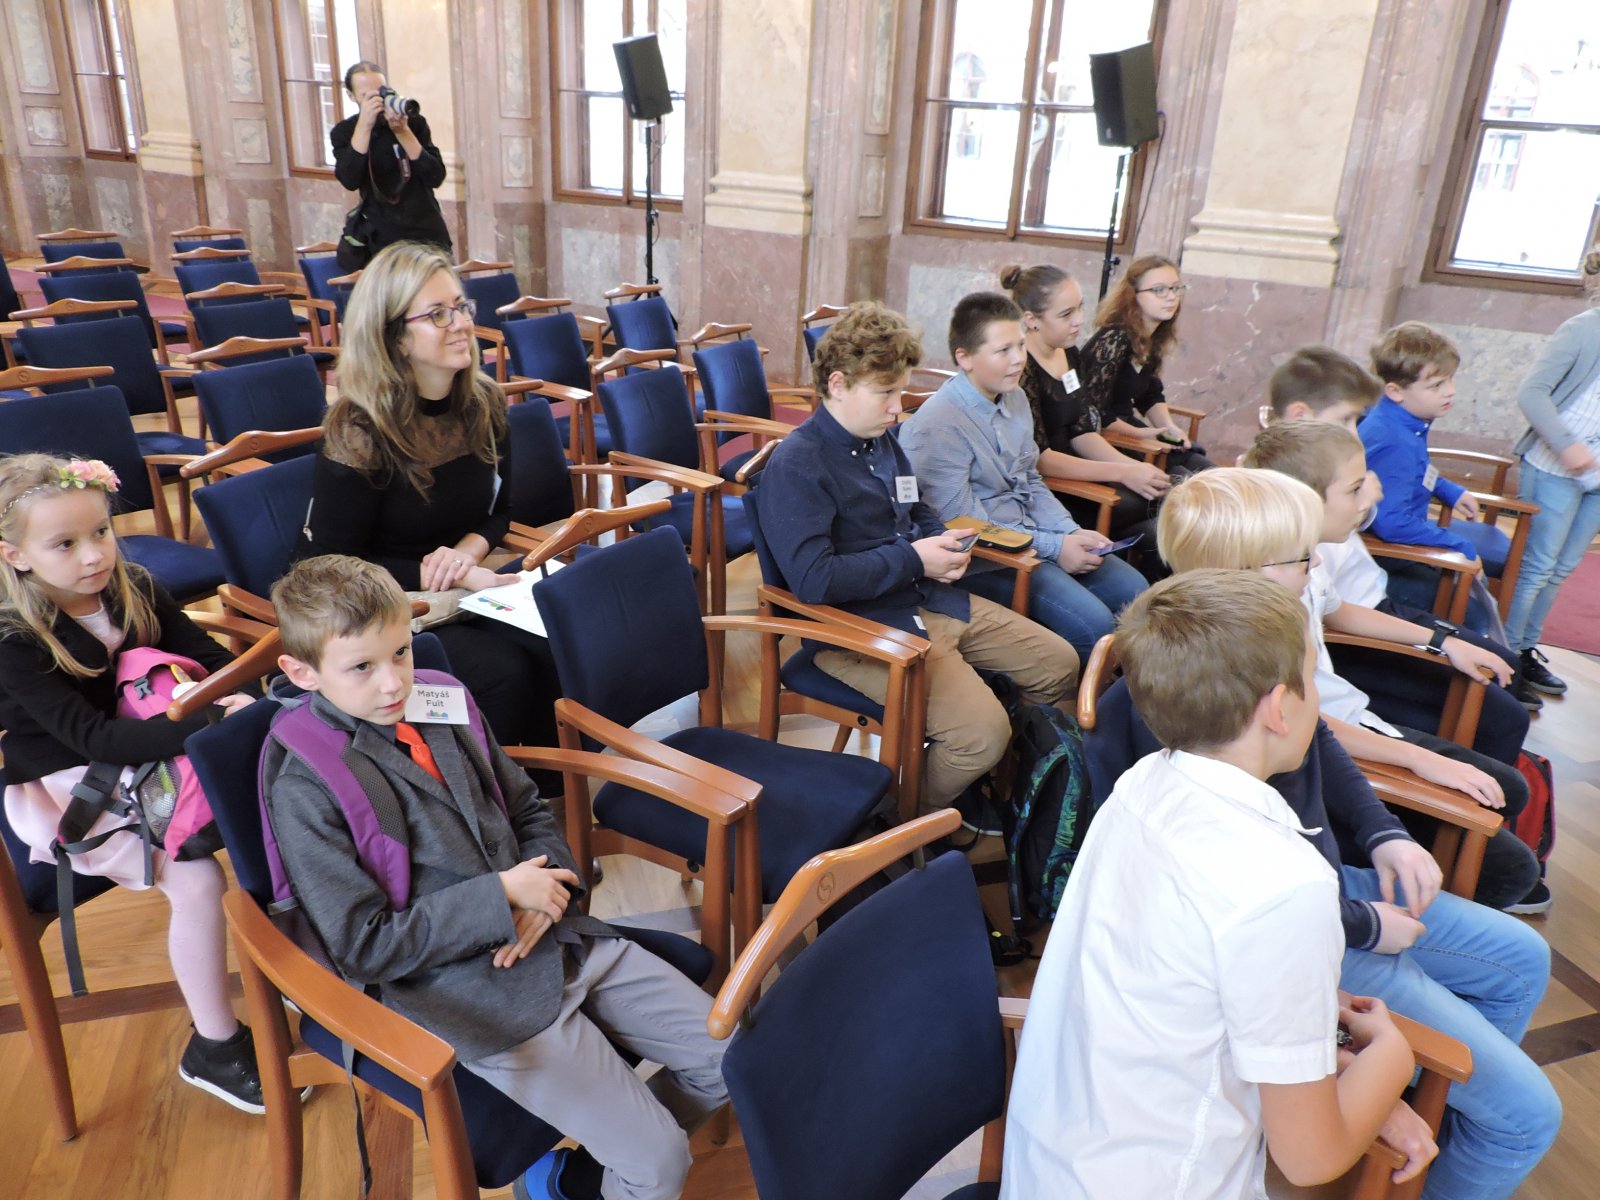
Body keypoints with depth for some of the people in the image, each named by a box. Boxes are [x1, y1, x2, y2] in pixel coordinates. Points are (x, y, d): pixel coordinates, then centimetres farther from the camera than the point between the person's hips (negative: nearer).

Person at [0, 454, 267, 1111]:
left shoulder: (135, 590, -2)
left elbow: (208, 654, 2)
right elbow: (95, 739, -27)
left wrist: (239, 697, -20)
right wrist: (213, 724, -38)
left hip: (155, 754, 5)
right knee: (196, 879, -24)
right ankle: (213, 1047, -5)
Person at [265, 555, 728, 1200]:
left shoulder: (441, 706, 6)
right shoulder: (306, 790, -12)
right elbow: (363, 945, -13)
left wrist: (543, 886, -6)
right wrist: (501, 897, -17)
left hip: (563, 939, 7)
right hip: (474, 996, -6)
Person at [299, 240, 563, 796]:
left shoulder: (484, 403, -1)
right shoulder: (358, 432, -16)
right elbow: (336, 567, -12)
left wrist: (466, 552, -11)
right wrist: (440, 575, -22)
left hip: (463, 591, 5)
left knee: (559, 648, -23)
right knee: (501, 673, -29)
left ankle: (551, 791, -4)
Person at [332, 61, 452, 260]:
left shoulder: (414, 121, 2)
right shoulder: (343, 132, 2)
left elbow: (436, 177, -7)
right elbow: (350, 182, -15)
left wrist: (403, 132, -17)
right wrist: (364, 125, -21)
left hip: (428, 233, 1)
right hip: (383, 239, 0)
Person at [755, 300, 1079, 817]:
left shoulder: (882, 440, 13)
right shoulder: (796, 464, -16)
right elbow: (811, 579, -26)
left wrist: (945, 543, 4)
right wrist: (913, 560, -18)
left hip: (932, 600, 10)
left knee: (1059, 663, 11)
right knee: (982, 730, -25)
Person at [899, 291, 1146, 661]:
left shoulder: (1015, 400, 8)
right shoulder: (937, 426, -20)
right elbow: (965, 526, -20)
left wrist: (1072, 533, -1)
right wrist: (1055, 548, -18)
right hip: (982, 562, -9)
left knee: (1132, 589, 4)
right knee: (1093, 624, -21)